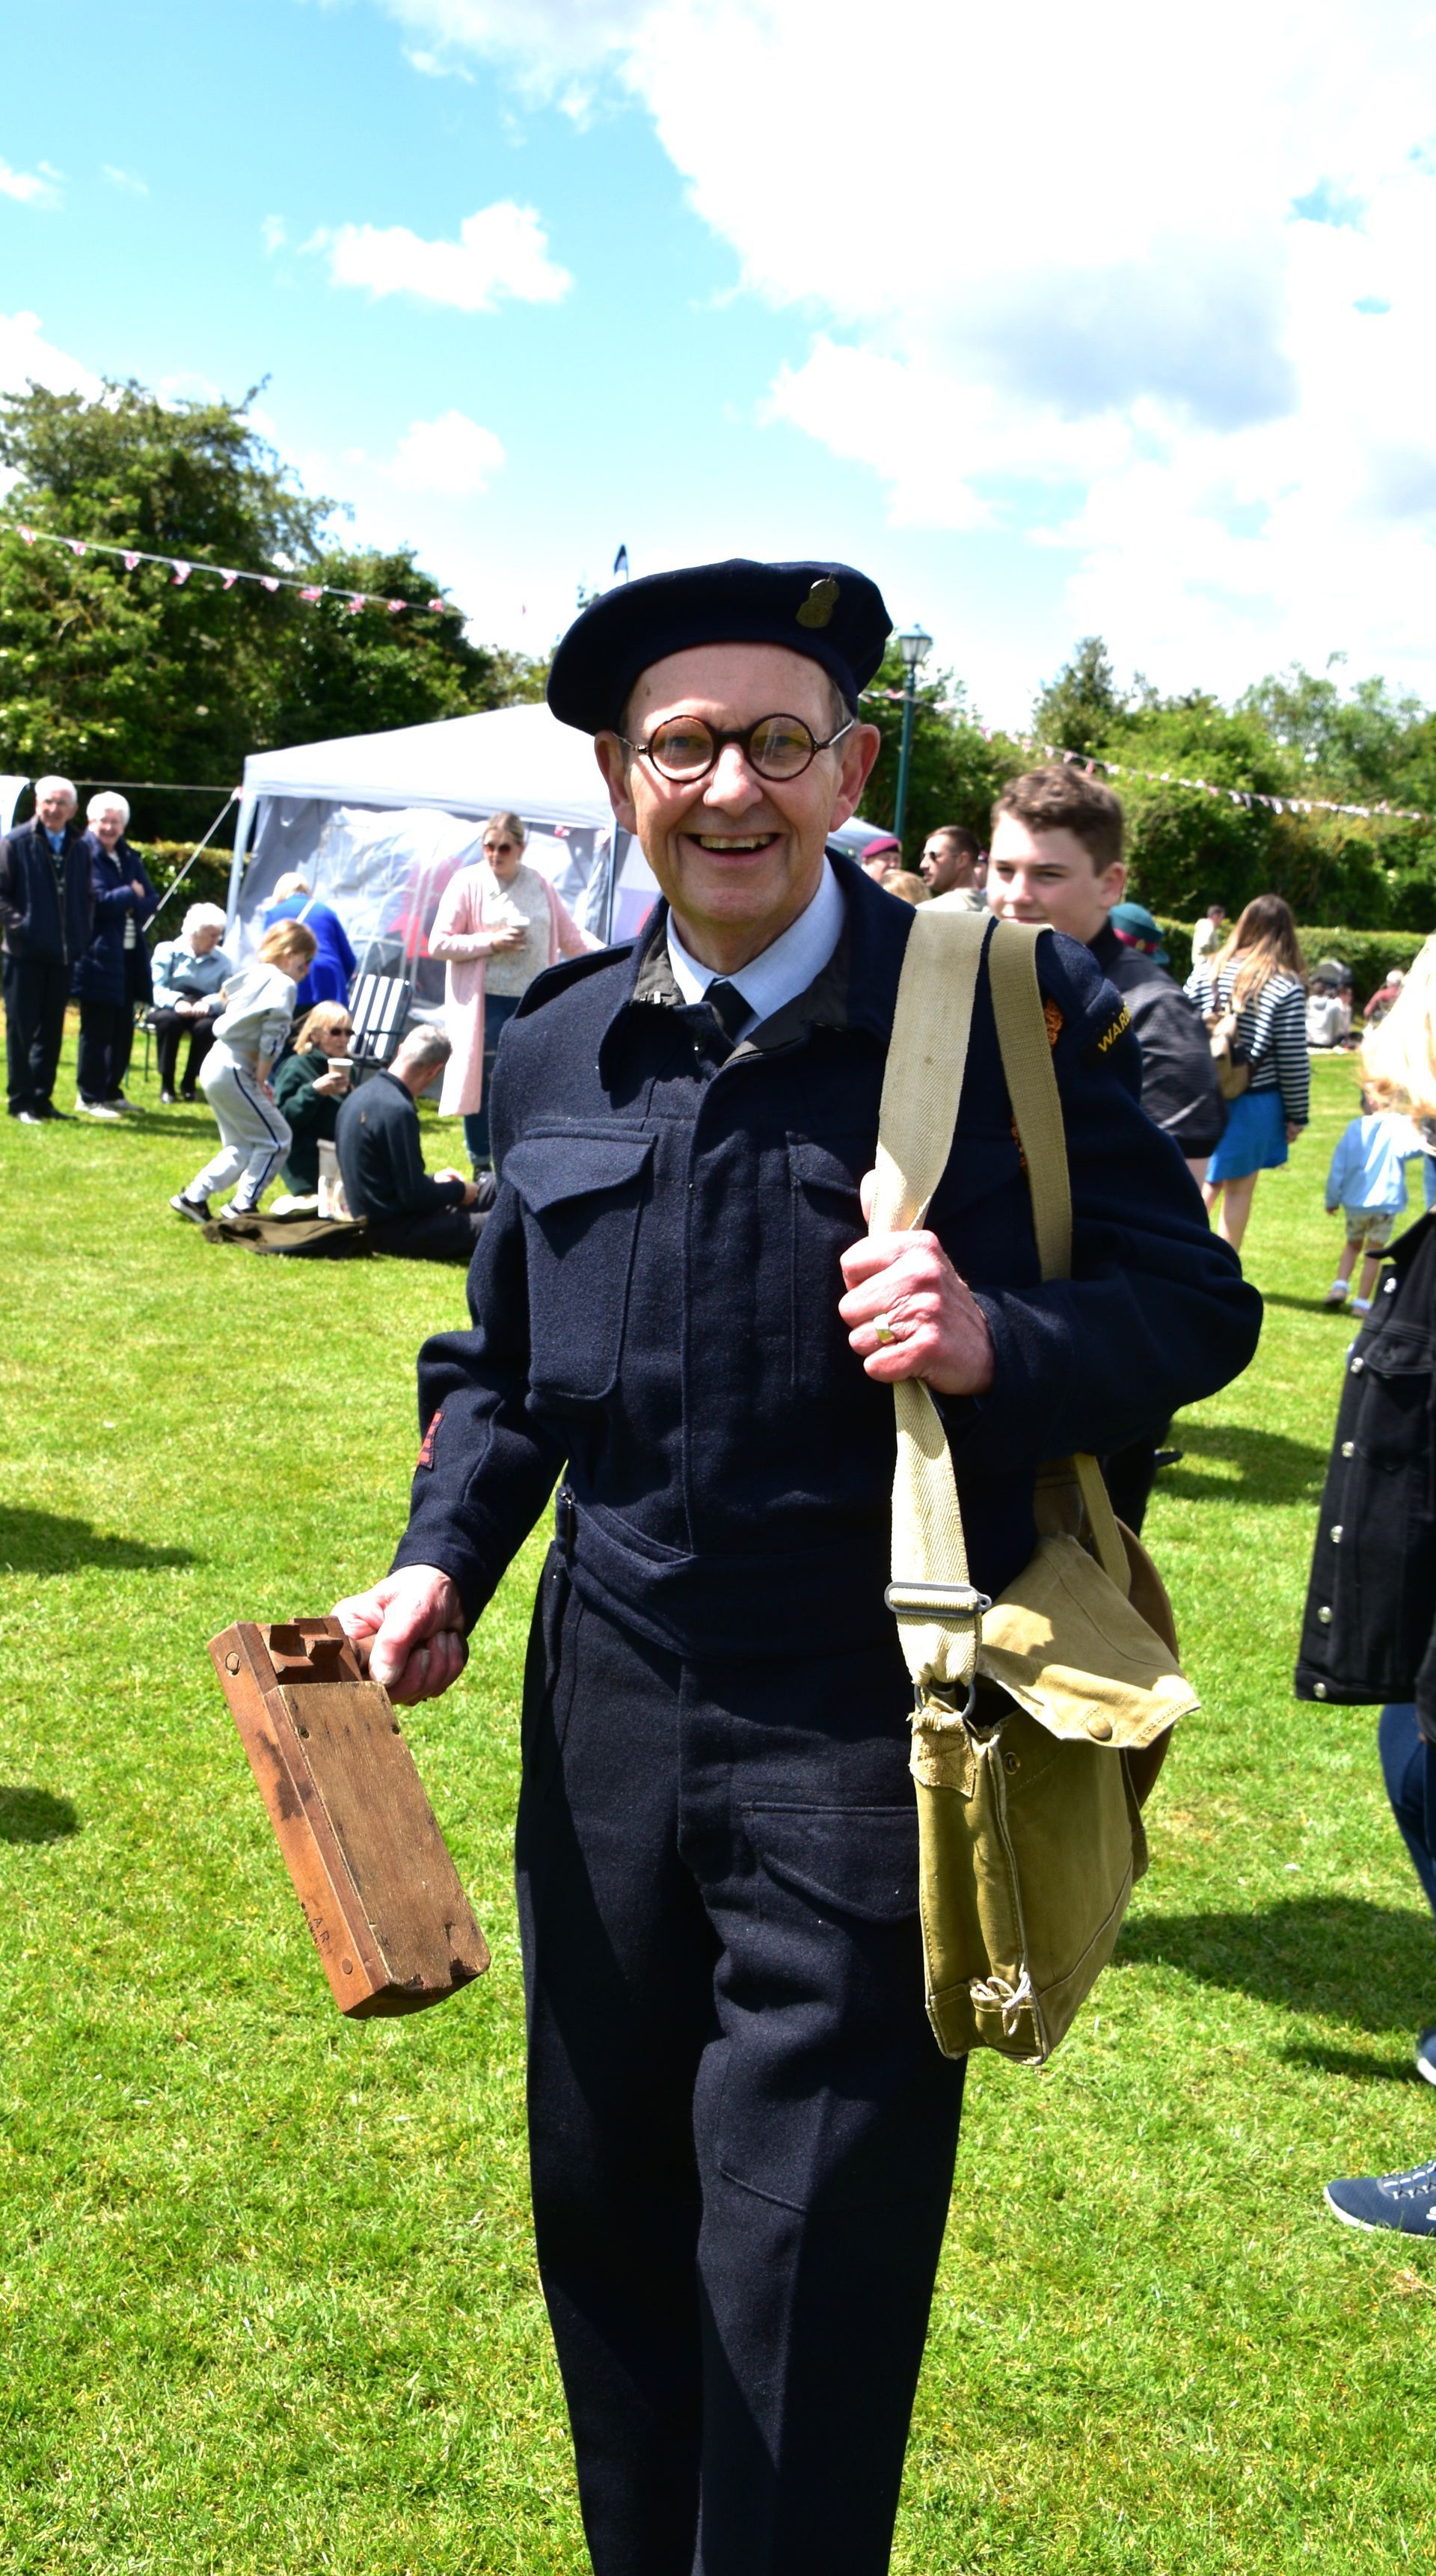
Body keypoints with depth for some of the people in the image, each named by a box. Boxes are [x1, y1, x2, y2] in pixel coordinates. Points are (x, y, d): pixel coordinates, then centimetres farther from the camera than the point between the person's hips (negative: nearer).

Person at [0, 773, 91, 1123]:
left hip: (63, 954, 5)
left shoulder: (79, 849, 11)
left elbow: (86, 898, 16)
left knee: (51, 1031, 10)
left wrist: (82, 934, 4)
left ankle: (42, 1098, 18)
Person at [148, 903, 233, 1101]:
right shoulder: (167, 951, 5)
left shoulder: (223, 961, 9)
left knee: (208, 1026, -34)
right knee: (168, 1020, -36)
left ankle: (190, 1083, -13)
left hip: (204, 1012, 1)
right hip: (168, 1008, -1)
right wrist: (176, 1002, -29)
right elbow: (156, 988, -7)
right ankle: (167, 1084, -22)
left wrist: (209, 1004, -29)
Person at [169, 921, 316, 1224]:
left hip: (214, 1066, 9)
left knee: (241, 1148, 18)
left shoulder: (251, 975, 16)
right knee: (275, 1140, 1)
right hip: (233, 1073, -9)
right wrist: (261, 1081, -8)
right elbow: (271, 1042, -17)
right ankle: (243, 1206, 1)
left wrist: (258, 1080, 15)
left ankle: (193, 1197, 16)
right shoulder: (283, 985, -10)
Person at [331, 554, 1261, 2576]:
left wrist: (1004, 1345, -25)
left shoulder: (1013, 1017, -10)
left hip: (867, 1742, -5)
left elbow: (1198, 1302, -6)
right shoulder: (556, 1050, 6)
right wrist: (443, 1566, 1)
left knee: (804, 2307, 5)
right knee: (602, 2219, 21)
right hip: (608, 1714, 5)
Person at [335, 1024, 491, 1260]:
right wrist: (459, 1191, -5)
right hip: (396, 1232, -10)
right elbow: (414, 1195, -22)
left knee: (492, 1185, 19)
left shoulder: (361, 1095, 6)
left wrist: (433, 1179, 19)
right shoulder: (398, 1110, -24)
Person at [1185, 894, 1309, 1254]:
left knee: (1207, 1183, 15)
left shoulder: (1206, 972, -1)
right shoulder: (1287, 987, -10)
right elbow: (1293, 1061, -9)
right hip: (1255, 1104, -3)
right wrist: (1297, 1115, 1)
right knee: (1239, 1189, 9)